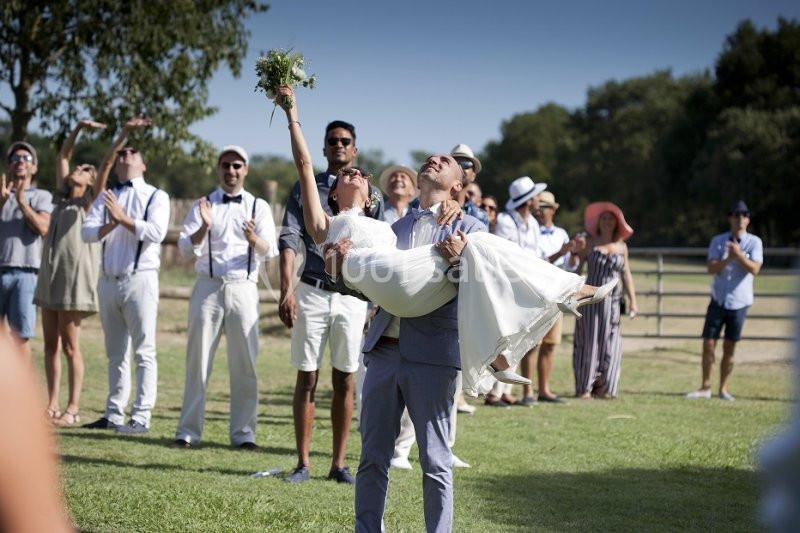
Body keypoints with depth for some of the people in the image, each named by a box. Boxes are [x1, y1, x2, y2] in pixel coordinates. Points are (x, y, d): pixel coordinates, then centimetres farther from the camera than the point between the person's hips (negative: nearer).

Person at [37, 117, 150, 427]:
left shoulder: (90, 201, 2)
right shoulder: (63, 198, 17)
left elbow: (108, 162, -6)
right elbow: (63, 155, 21)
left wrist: (125, 133, -13)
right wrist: (80, 128, 16)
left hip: (73, 280, -6)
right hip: (48, 279, 6)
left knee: (70, 347, -5)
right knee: (50, 345, 6)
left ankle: (73, 409, -2)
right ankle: (52, 406, 9)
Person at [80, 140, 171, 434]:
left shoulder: (156, 197, 3)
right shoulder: (105, 198, 14)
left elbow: (156, 232, -13)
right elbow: (86, 232, 0)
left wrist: (124, 218, -16)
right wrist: (110, 225, -17)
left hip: (140, 280, -5)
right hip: (108, 280, 5)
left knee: (144, 352, -6)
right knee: (115, 353, 11)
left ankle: (141, 417, -6)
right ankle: (114, 414, 16)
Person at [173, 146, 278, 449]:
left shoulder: (258, 207, 11)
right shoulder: (203, 205, 11)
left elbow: (269, 252, -1)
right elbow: (186, 249, 0)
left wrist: (254, 238, -23)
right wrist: (204, 228, -19)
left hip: (243, 289, 0)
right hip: (208, 287, 0)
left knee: (245, 365, -1)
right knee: (198, 361, -1)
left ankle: (243, 433, 5)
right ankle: (188, 431, 3)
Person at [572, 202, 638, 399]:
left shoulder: (621, 246, 12)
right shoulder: (589, 244, 3)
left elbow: (626, 275, 14)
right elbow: (576, 268, -1)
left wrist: (632, 301, 8)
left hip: (612, 301, 3)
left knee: (609, 344, -1)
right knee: (588, 342, -2)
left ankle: (604, 388, 5)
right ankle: (584, 388, 1)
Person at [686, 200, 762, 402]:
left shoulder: (754, 242, 0)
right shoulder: (718, 241, 4)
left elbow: (755, 269, -13)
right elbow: (712, 268, -8)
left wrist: (739, 255, -27)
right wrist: (729, 258, -24)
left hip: (739, 302, -1)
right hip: (718, 300, 1)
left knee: (729, 347, 3)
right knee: (708, 344, -2)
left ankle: (723, 389, 12)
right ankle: (705, 387, 8)